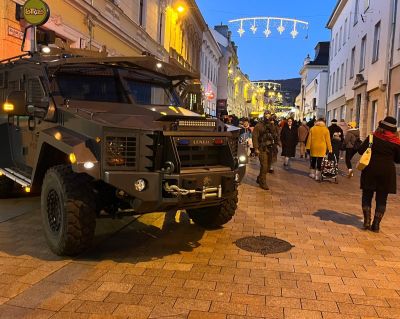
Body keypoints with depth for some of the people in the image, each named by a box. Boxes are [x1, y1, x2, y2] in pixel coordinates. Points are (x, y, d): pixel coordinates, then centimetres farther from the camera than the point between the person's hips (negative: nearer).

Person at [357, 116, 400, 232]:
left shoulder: (373, 138, -4)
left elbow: (361, 150, -5)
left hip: (370, 171, -1)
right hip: (387, 172, 1)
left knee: (367, 196, 12)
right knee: (382, 199, 9)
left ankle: (367, 221, 4)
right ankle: (376, 224, 8)